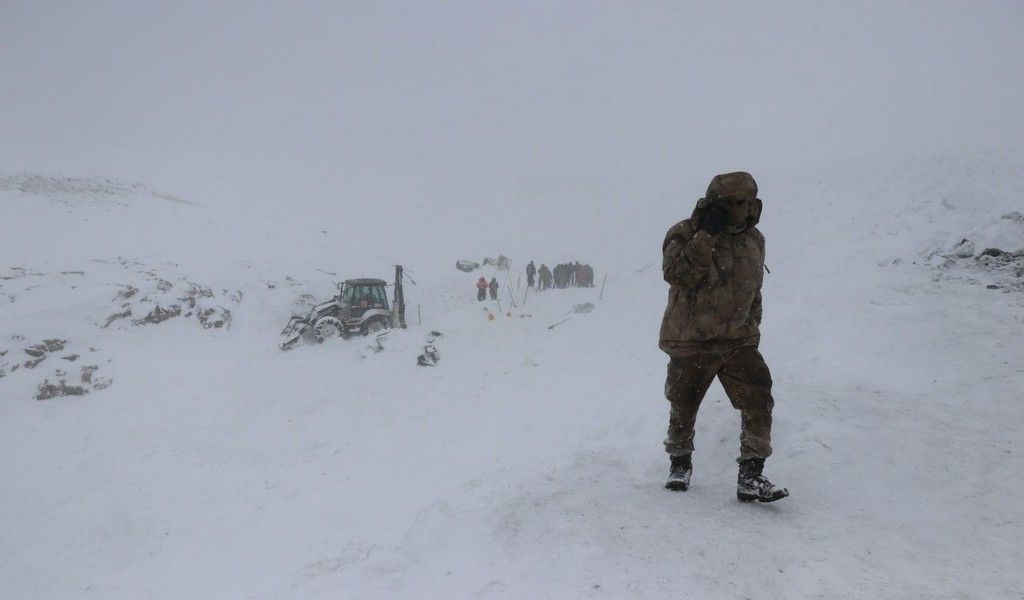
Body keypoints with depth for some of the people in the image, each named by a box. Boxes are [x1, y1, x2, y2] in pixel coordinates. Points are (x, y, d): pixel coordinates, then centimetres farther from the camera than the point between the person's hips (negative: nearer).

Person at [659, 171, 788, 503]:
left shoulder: (753, 239, 9)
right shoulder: (684, 234, -8)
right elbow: (677, 274, -26)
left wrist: (752, 327, 20)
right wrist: (706, 235, -27)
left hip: (738, 340, 4)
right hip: (691, 342, -3)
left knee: (759, 403, -9)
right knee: (683, 407, 10)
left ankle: (751, 476, -1)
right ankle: (680, 463, 34)